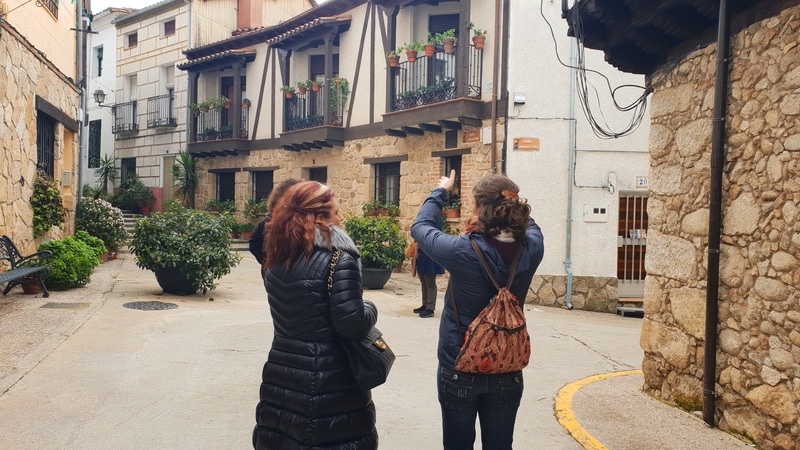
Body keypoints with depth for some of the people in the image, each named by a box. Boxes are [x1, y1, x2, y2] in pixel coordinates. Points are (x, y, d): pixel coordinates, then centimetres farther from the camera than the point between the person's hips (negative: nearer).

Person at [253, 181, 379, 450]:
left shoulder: (277, 258, 5)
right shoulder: (338, 257, -17)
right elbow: (351, 324, -20)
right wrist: (370, 310, -2)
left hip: (282, 376, 7)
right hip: (329, 384, -7)